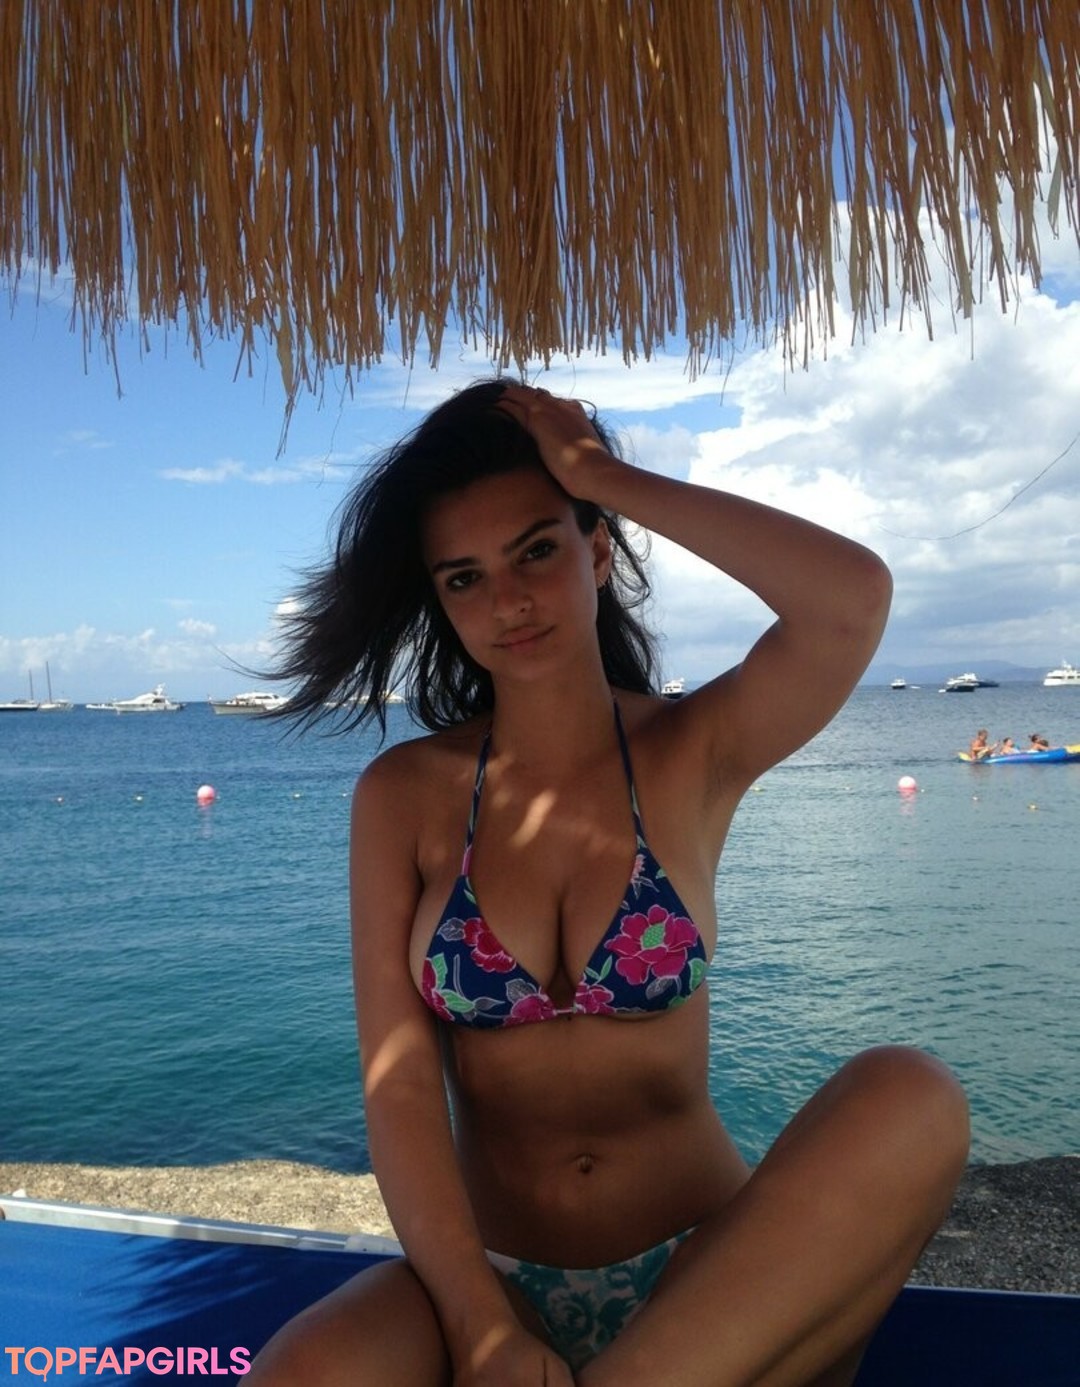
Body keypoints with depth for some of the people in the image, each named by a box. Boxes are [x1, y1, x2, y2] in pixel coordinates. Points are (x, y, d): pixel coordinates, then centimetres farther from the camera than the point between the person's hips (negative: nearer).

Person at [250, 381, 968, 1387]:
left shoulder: (693, 754, -2)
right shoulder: (404, 794, -2)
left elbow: (854, 596, -21)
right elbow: (398, 1081, -8)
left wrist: (609, 478, -13)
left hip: (703, 1273, 1)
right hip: (485, 1273, 0)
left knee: (909, 1098, -29)